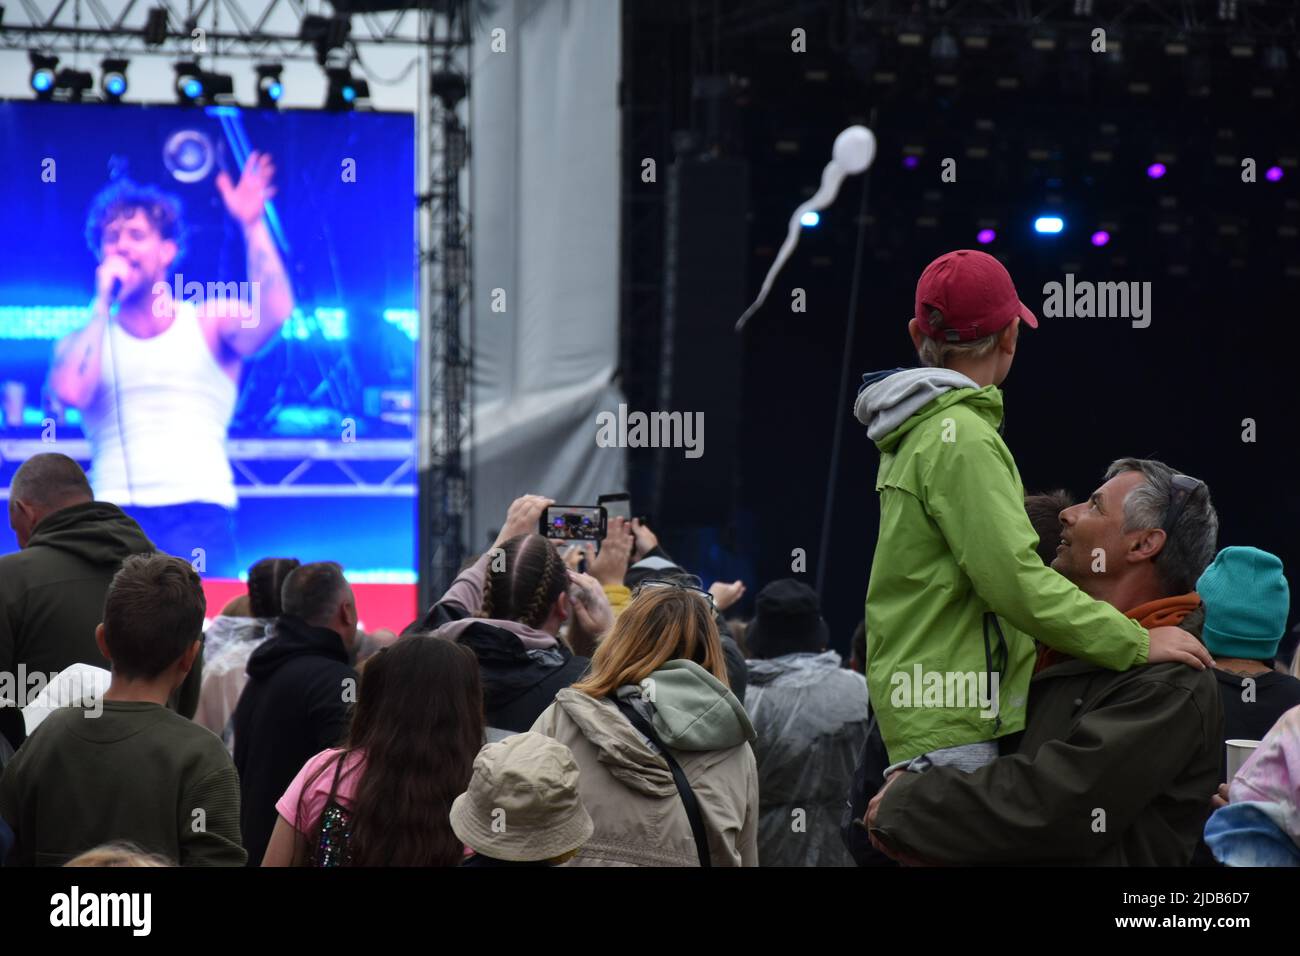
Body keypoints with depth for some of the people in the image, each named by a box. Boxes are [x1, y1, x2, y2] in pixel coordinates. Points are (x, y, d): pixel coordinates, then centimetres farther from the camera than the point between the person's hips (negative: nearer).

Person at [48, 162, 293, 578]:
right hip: (117, 511, 1)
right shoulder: (85, 341, 15)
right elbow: (71, 392, -7)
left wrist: (253, 227, -13)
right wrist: (103, 305, 2)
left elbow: (274, 313, -8)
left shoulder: (211, 323, 12)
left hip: (199, 512, -1)